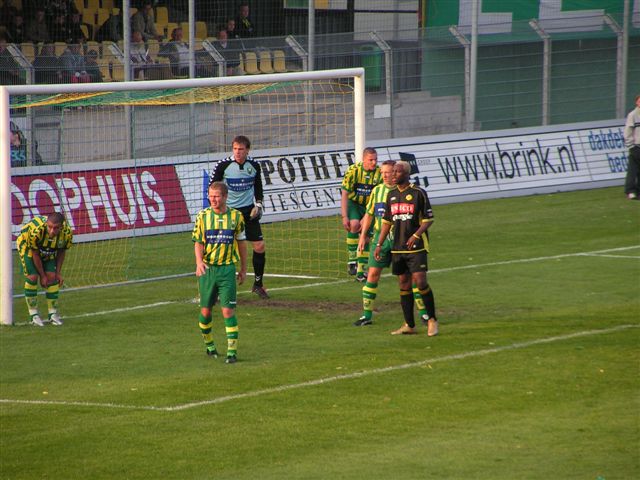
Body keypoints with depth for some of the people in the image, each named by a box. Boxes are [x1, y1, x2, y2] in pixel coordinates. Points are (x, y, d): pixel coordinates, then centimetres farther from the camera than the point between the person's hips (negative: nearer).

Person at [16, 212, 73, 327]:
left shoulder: (67, 233, -30)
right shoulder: (36, 231, -42)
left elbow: (62, 252, -8)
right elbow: (35, 254, -27)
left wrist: (58, 272, -6)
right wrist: (42, 276, -19)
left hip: (49, 251, 4)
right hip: (27, 246, -4)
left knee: (52, 277, -6)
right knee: (32, 277, -14)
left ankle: (53, 314, 8)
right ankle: (34, 315, -4)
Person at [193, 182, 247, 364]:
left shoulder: (236, 216, 1)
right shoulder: (203, 216, 0)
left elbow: (241, 243, 11)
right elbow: (198, 242, -2)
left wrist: (243, 269, 14)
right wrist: (199, 262, -20)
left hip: (227, 268, -1)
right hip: (207, 269, 1)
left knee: (228, 310, -9)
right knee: (206, 310, 8)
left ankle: (232, 350, -7)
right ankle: (209, 345, 28)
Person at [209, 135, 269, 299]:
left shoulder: (254, 165, 0)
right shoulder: (223, 165, -12)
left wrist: (258, 205, 4)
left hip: (248, 210, 3)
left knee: (259, 246, 0)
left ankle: (258, 284, 16)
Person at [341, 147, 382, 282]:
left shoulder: (380, 173, -14)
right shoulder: (353, 170, -18)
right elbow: (344, 195, -14)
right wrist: (344, 216, -19)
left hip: (369, 207, 2)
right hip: (353, 204, -2)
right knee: (354, 224, -29)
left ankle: (361, 272, 7)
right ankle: (352, 259, -21)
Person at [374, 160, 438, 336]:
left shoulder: (418, 193, -6)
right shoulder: (391, 195, 11)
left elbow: (429, 219, -6)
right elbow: (386, 222, 17)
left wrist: (415, 235, -20)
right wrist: (379, 245, 11)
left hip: (416, 247, -6)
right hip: (397, 248, 6)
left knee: (420, 282, -13)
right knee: (404, 285, 7)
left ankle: (432, 320, 3)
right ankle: (409, 325, 13)